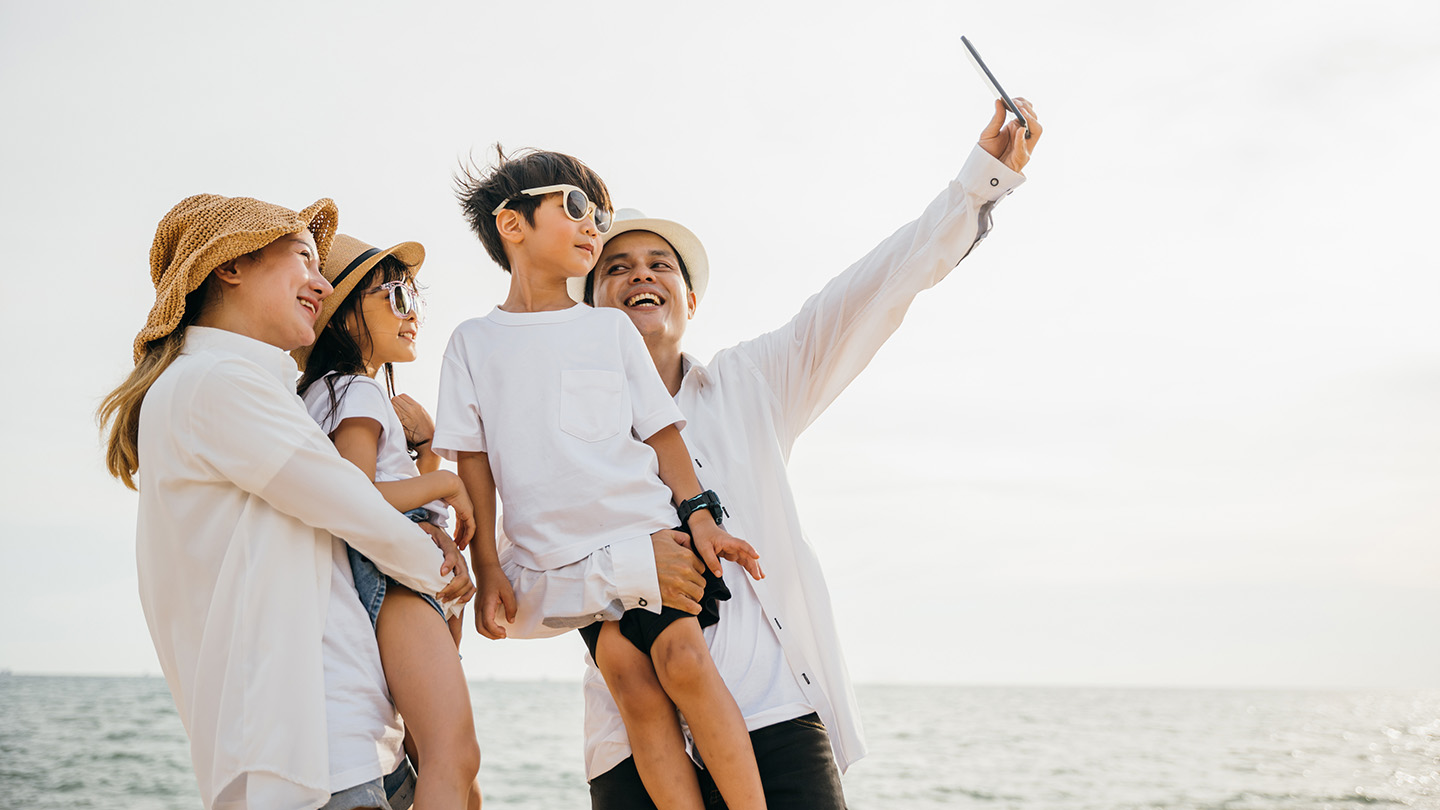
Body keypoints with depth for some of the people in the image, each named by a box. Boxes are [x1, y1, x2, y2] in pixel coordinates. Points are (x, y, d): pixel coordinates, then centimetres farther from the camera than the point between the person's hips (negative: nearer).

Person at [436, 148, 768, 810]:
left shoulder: (610, 329, 9)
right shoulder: (475, 341, 7)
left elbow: (660, 431, 8)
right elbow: (472, 459, 6)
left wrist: (700, 516, -3)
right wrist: (485, 565, 2)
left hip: (646, 527, 0)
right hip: (559, 553, 0)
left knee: (683, 659, -15)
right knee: (634, 687, -10)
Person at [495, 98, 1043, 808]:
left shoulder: (747, 384, 14)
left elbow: (877, 290, 11)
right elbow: (512, 601, -4)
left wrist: (985, 173, 8)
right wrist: (632, 568, -19)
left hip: (780, 724, 2)